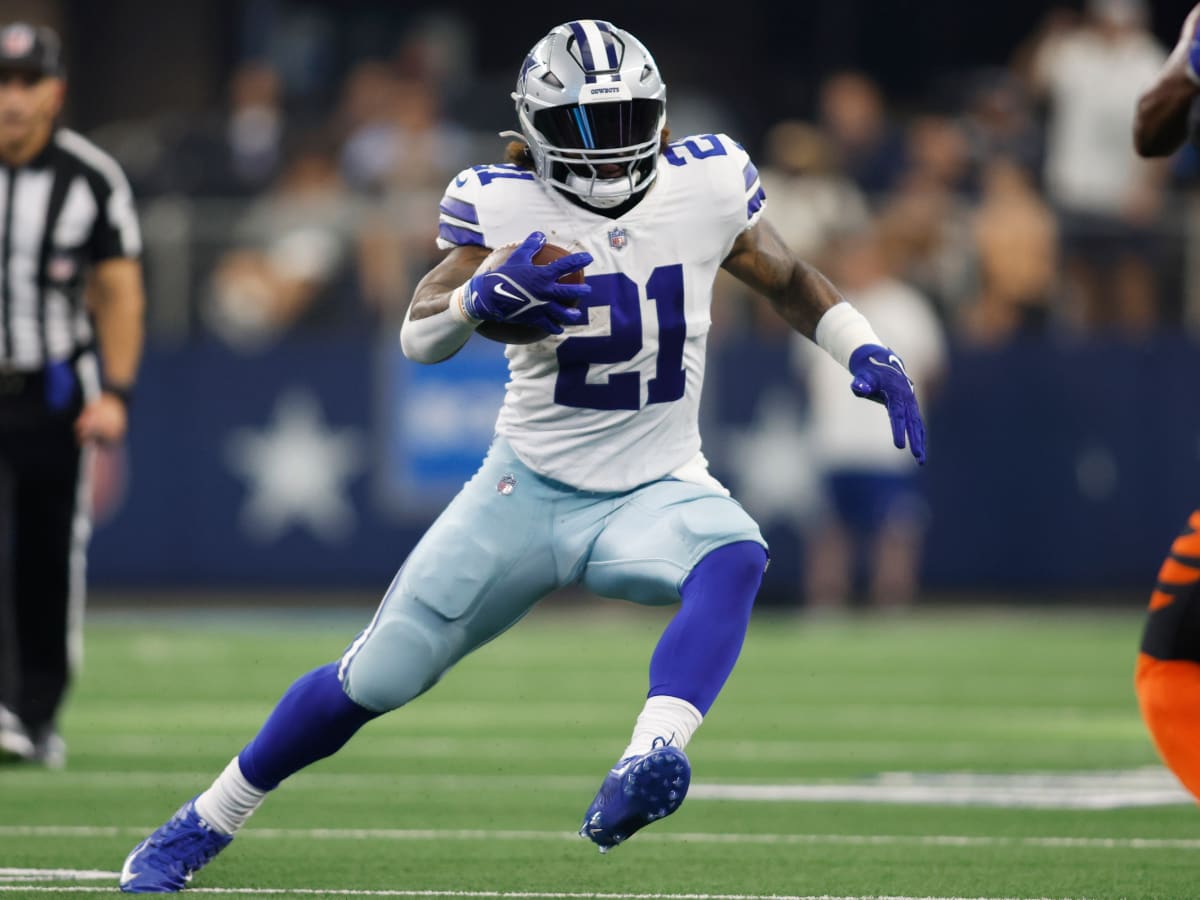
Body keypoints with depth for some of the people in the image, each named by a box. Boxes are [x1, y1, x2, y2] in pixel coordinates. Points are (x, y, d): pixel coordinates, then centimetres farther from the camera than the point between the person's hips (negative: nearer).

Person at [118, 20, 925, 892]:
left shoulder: (706, 184, -7)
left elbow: (787, 279, 11)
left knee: (734, 557, -36)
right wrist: (483, 294, -45)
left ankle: (649, 759, -54)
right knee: (373, 679, 4)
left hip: (654, 492, 1)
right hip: (528, 488, -1)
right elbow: (419, 336, -24)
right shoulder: (503, 204, -13)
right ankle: (204, 823, 25)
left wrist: (867, 353, -3)